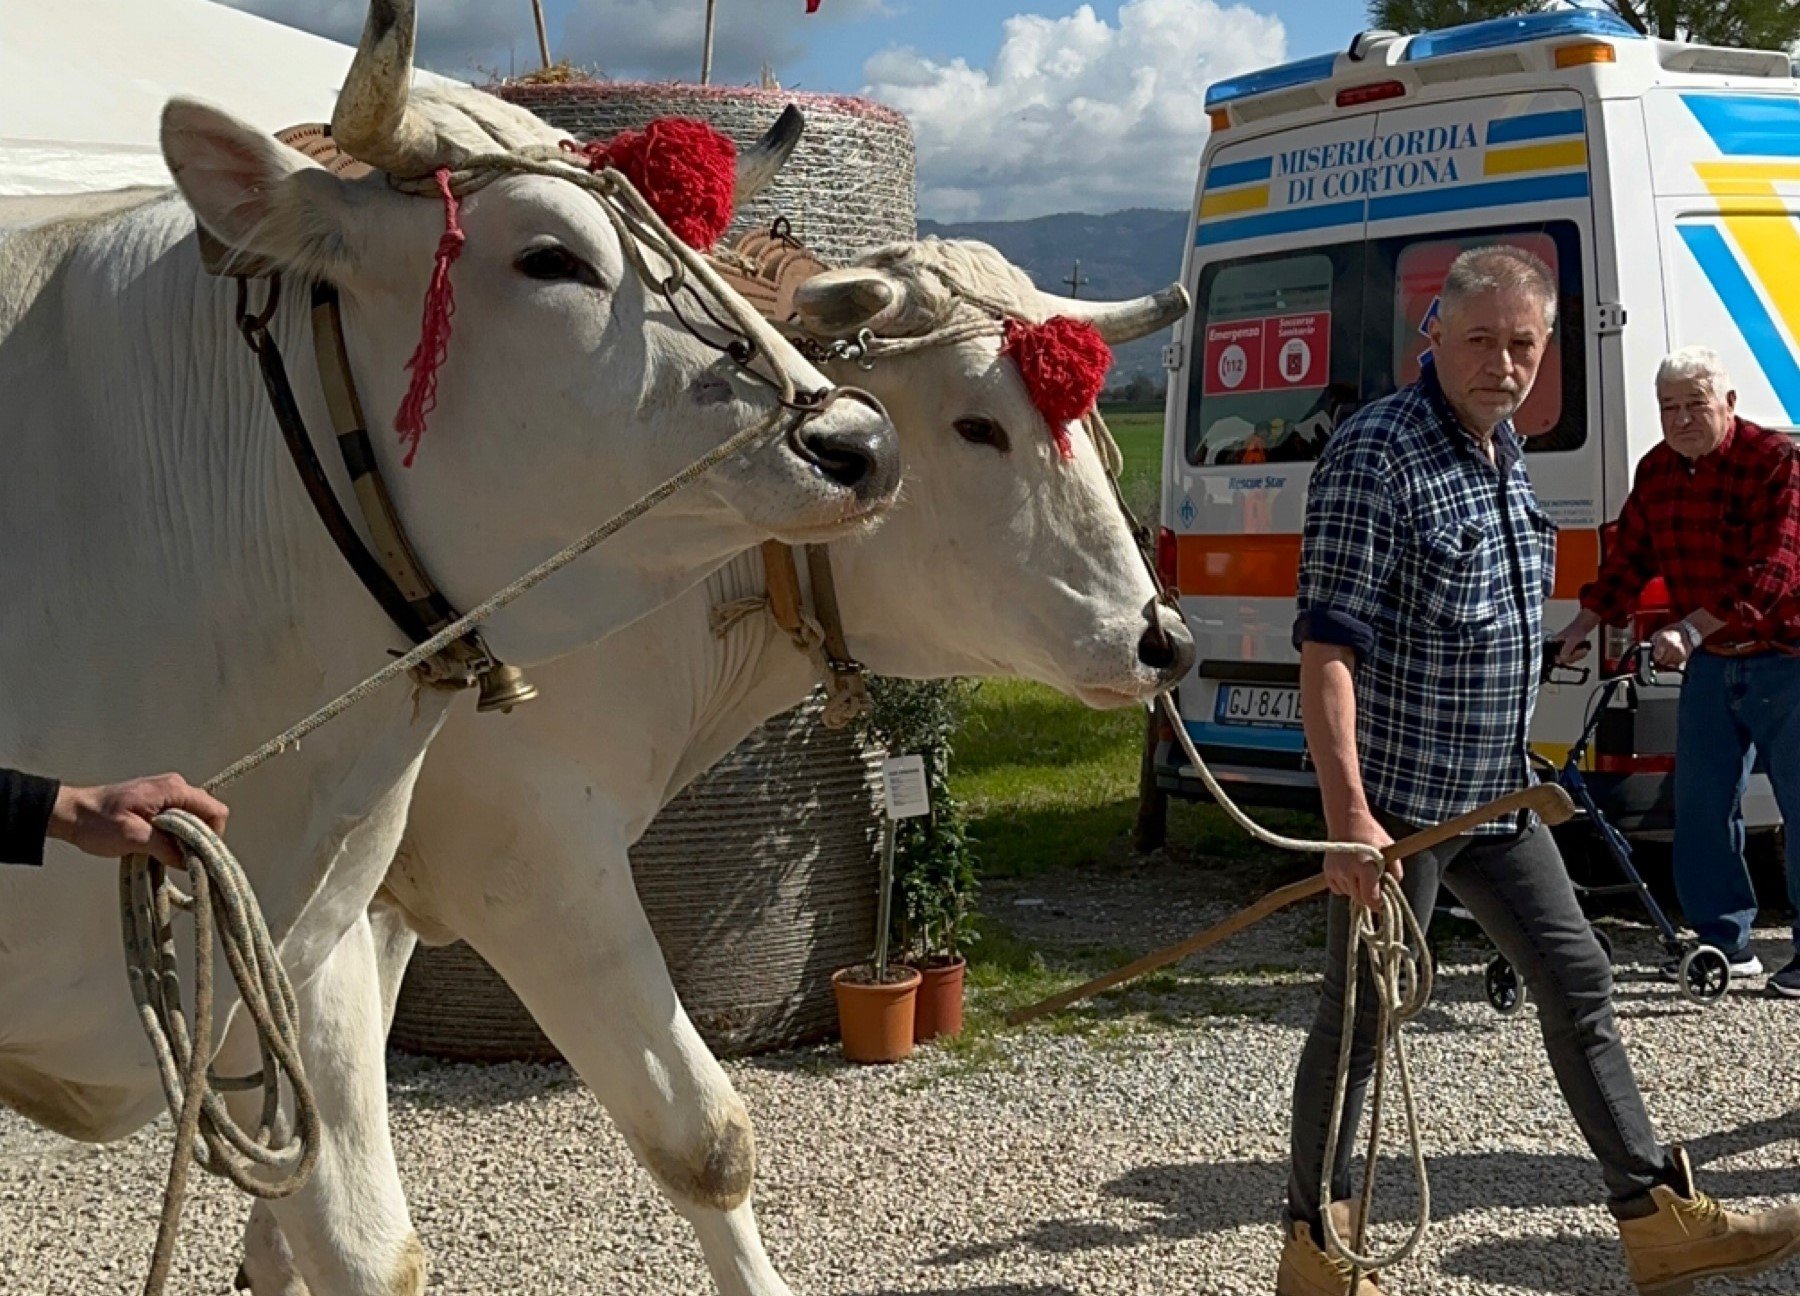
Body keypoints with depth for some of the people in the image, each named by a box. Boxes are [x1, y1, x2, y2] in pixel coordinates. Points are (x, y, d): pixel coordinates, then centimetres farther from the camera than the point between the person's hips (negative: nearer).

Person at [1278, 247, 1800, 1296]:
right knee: (1360, 1017, 2)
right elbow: (1327, 647, -22)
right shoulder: (1377, 456, -17)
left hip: (1496, 797, 9)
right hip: (1397, 801, -9)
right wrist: (1349, 814, -28)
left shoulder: (1504, 451, 10)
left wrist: (1512, 775, 21)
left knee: (1579, 985, 12)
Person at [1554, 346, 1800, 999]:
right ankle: (1726, 942, 15)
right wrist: (1582, 625, 2)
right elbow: (1629, 558, 12)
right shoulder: (1657, 470, 5)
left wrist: (1690, 630, -34)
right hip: (1709, 663, 7)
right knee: (1701, 805, 6)